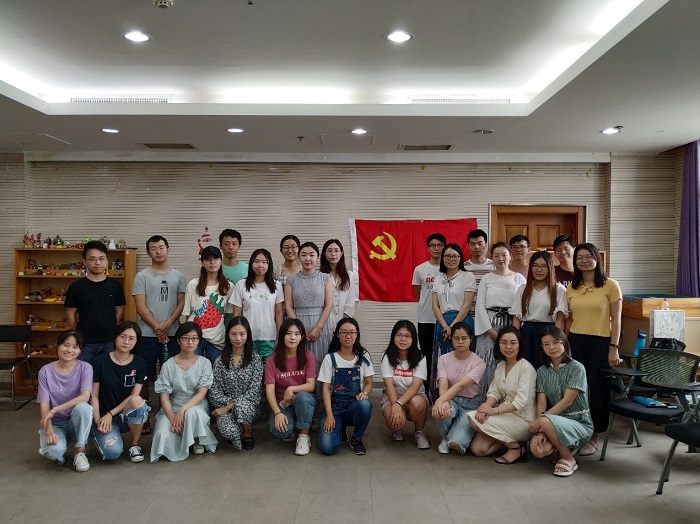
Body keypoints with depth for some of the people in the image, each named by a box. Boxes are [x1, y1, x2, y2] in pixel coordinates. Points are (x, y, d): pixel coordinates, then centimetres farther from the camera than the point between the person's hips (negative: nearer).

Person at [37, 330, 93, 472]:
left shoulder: (85, 368, -9)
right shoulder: (45, 371, -7)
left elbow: (85, 397, -23)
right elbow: (44, 405, -12)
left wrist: (55, 409, -29)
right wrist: (49, 431, -25)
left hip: (76, 421, 0)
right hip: (55, 423, 0)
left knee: (83, 407, -35)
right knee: (54, 452, -31)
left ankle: (80, 452, -15)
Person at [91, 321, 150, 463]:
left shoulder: (140, 364, -2)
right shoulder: (100, 362, -5)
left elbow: (134, 396, -6)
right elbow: (94, 395, -4)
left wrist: (110, 414, -14)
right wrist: (98, 421, -14)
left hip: (127, 416, 1)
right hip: (104, 417, -1)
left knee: (137, 401, -35)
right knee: (113, 452, -28)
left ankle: (134, 445, -10)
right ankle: (99, 433, 11)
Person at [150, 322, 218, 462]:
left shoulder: (204, 363, -3)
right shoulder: (168, 365, -2)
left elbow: (201, 394, -10)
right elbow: (164, 396, -5)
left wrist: (183, 410, -24)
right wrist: (172, 417, -21)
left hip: (196, 406, 0)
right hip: (172, 408, 1)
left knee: (191, 413, -37)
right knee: (163, 436, -29)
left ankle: (197, 440, -5)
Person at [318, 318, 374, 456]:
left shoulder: (364, 356, 2)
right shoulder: (330, 358, -3)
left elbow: (369, 383, 4)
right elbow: (326, 388, -5)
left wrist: (364, 392, -20)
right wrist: (329, 415, -15)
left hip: (355, 405, 1)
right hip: (335, 406, -1)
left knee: (365, 405, -37)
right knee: (327, 447, -23)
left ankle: (356, 439, -5)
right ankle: (340, 428, 15)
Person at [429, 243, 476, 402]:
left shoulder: (468, 277, 0)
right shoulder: (439, 278, 12)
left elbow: (467, 305, -7)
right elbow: (435, 306, 5)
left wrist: (453, 326, -13)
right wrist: (445, 326, -9)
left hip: (462, 322, -4)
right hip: (442, 324, 4)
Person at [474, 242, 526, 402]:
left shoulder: (519, 279, 6)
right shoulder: (486, 278, 7)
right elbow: (480, 306, 1)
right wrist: (491, 331, -8)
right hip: (489, 328, 0)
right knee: (488, 366, -1)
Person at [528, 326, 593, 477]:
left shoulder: (577, 368, -10)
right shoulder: (542, 371, 4)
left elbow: (567, 401, -16)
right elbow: (541, 403, -4)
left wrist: (541, 421, -20)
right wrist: (541, 431, -19)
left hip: (579, 423, -4)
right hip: (555, 422, 4)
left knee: (547, 421, -35)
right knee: (537, 450, -27)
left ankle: (568, 459, -9)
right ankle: (560, 444, 9)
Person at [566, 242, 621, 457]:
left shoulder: (610, 285, -3)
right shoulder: (572, 288, 9)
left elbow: (616, 319, -4)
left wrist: (614, 347, -9)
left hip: (600, 342, -3)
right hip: (575, 342, 3)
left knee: (597, 389, 4)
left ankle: (594, 437, 17)